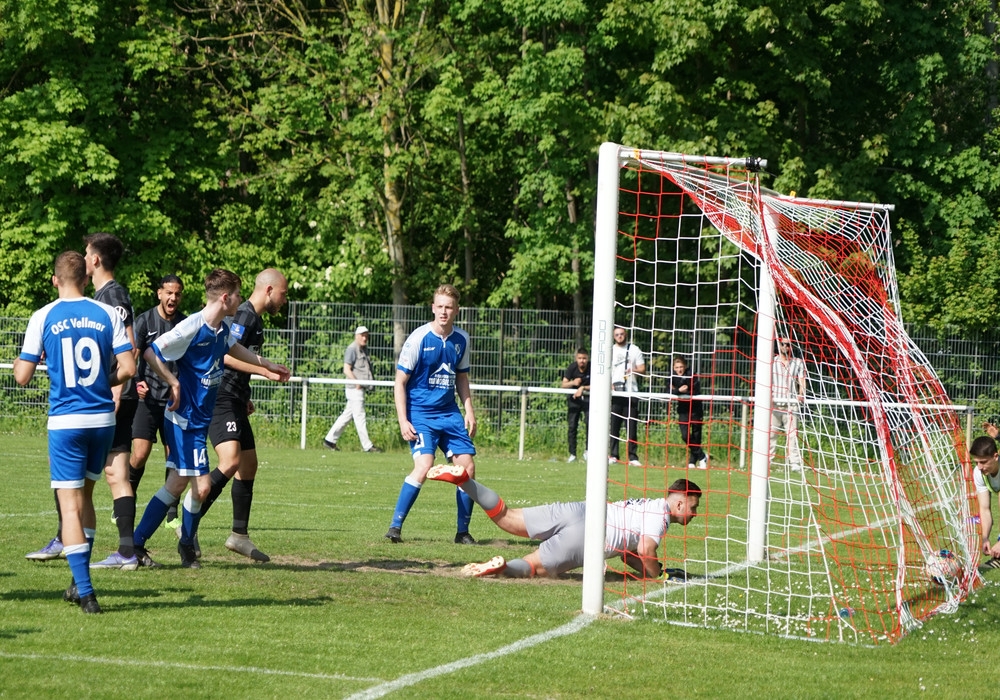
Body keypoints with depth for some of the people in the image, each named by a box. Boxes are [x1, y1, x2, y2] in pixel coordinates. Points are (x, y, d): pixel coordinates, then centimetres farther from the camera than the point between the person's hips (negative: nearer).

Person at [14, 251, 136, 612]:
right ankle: (80, 583, 25)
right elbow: (128, 367, -3)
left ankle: (86, 592, -12)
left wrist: (19, 361, 19)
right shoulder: (107, 314, 1)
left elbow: (22, 376, -4)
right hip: (103, 417, 3)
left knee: (70, 505, -2)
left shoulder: (43, 318, -5)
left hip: (65, 420, -3)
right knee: (84, 495, 20)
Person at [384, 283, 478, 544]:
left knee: (467, 466, 0)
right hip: (420, 413, -6)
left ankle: (463, 531, 14)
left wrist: (469, 411, 8)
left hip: (449, 413, 6)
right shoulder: (419, 339, -12)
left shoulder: (461, 340, 3)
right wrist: (403, 421, -14)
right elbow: (400, 382, -8)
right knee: (424, 465, -23)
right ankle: (395, 527, -15)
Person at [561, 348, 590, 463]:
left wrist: (583, 388, -25)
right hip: (574, 397, 2)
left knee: (590, 422, -20)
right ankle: (572, 454, 5)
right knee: (572, 425, -2)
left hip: (588, 397, -2)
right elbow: (564, 385, -7)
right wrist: (573, 383, -27)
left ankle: (588, 450, -7)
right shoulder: (572, 367, -10)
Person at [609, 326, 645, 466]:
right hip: (614, 393, 2)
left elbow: (642, 369, 6)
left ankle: (633, 457, -3)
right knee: (613, 425, -1)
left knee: (632, 426, -4)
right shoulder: (610, 351, 13)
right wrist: (609, 384, -5)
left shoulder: (634, 350, 8)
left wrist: (634, 370, -15)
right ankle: (613, 455, 3)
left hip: (631, 393, -2)